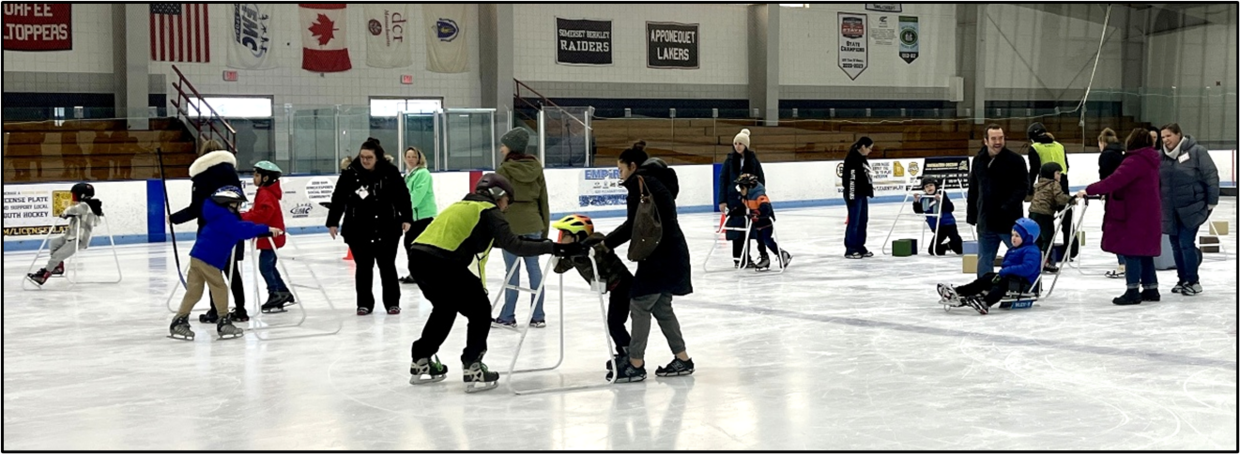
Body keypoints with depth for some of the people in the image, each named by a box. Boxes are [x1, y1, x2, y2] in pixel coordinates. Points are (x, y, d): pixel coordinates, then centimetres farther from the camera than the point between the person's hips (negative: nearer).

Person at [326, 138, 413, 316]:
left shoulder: (390, 172, -7)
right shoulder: (350, 173, -6)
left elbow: (403, 196, 0)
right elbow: (338, 199, -1)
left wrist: (406, 218, -3)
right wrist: (333, 222, -1)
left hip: (387, 228, 0)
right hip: (358, 229, 0)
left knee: (387, 265, 8)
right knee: (363, 267, 7)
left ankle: (392, 302, 17)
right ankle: (364, 303, 16)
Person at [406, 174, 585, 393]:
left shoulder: (464, 206, 29)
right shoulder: (489, 211, 6)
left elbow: (496, 240, 37)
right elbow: (513, 246, -6)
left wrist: (535, 243, 36)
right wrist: (554, 247, -4)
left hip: (419, 256, 8)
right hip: (442, 262, -8)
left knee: (445, 307, 30)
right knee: (480, 310, 7)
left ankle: (421, 362, 35)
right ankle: (473, 370, 3)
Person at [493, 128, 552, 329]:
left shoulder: (505, 170, -10)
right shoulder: (536, 168, 6)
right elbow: (543, 200, 9)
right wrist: (545, 228, 16)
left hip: (511, 225, -5)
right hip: (533, 224, 5)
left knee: (512, 270, 0)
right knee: (533, 266, 8)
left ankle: (507, 317, 7)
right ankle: (538, 316, 10)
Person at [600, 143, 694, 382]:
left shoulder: (639, 182, -9)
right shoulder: (657, 181, 20)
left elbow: (634, 224, -17)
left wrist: (606, 243, -14)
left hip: (660, 254, -10)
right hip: (671, 252, 10)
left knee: (640, 304, -5)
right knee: (661, 306, 16)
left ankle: (636, 364, -2)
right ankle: (682, 359, 19)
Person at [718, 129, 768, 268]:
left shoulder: (753, 160, 0)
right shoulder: (730, 160, 1)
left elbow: (761, 179, 3)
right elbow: (723, 180, 1)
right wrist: (722, 200, -5)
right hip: (734, 199, 1)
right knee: (737, 228, 4)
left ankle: (763, 254, 16)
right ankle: (739, 258, 12)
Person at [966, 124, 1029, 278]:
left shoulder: (1015, 160, -7)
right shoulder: (978, 160, 8)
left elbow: (1023, 187, -11)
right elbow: (973, 189, 15)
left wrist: (1008, 207, -22)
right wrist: (972, 215, 13)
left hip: (1010, 220, -5)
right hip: (986, 222, 5)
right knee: (984, 260, 11)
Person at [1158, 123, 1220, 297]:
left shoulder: (1196, 151, -10)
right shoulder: (1162, 156, 6)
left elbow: (1211, 176, -9)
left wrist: (1211, 202, -11)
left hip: (1192, 207, -6)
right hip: (1171, 209, 6)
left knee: (1186, 242, -10)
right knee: (1176, 244, 9)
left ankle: (1193, 282, 2)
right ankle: (1183, 280, 22)